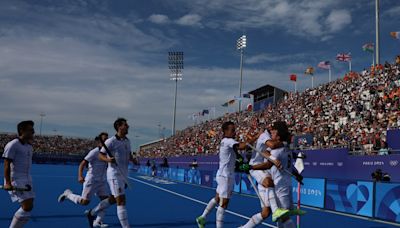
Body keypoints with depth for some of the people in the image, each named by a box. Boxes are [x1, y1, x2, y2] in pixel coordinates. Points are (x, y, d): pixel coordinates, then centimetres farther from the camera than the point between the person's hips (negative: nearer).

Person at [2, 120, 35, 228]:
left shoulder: (29, 146, 15)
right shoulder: (13, 145, -9)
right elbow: (7, 165, -14)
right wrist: (8, 183, -23)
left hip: (26, 180, 8)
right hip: (15, 180, -8)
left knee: (28, 207, 6)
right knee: (27, 207, -17)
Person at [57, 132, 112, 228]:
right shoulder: (94, 152, -15)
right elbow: (82, 164, -20)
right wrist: (80, 176, -33)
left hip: (102, 181, 7)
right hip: (91, 180, -6)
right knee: (84, 202, -3)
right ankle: (68, 194, 23)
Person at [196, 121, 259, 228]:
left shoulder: (225, 141, 13)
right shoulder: (229, 141, -16)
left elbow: (237, 156, 11)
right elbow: (242, 146, -34)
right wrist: (255, 137, -28)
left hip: (223, 175, 10)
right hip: (225, 176, -10)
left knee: (217, 199, 21)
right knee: (223, 203, -5)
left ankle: (202, 217, 31)